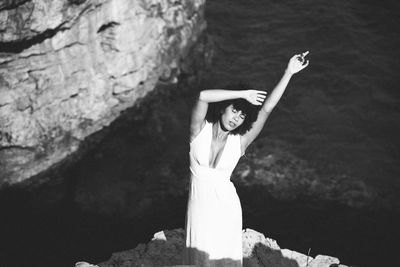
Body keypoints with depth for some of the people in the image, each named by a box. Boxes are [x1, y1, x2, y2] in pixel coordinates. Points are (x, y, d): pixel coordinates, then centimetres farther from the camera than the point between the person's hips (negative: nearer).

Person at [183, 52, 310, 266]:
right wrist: (243, 94, -25)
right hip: (199, 204, 0)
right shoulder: (200, 130, -11)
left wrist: (289, 73, -23)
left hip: (226, 207, 0)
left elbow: (267, 108, -18)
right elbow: (203, 96, -29)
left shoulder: (239, 142, -10)